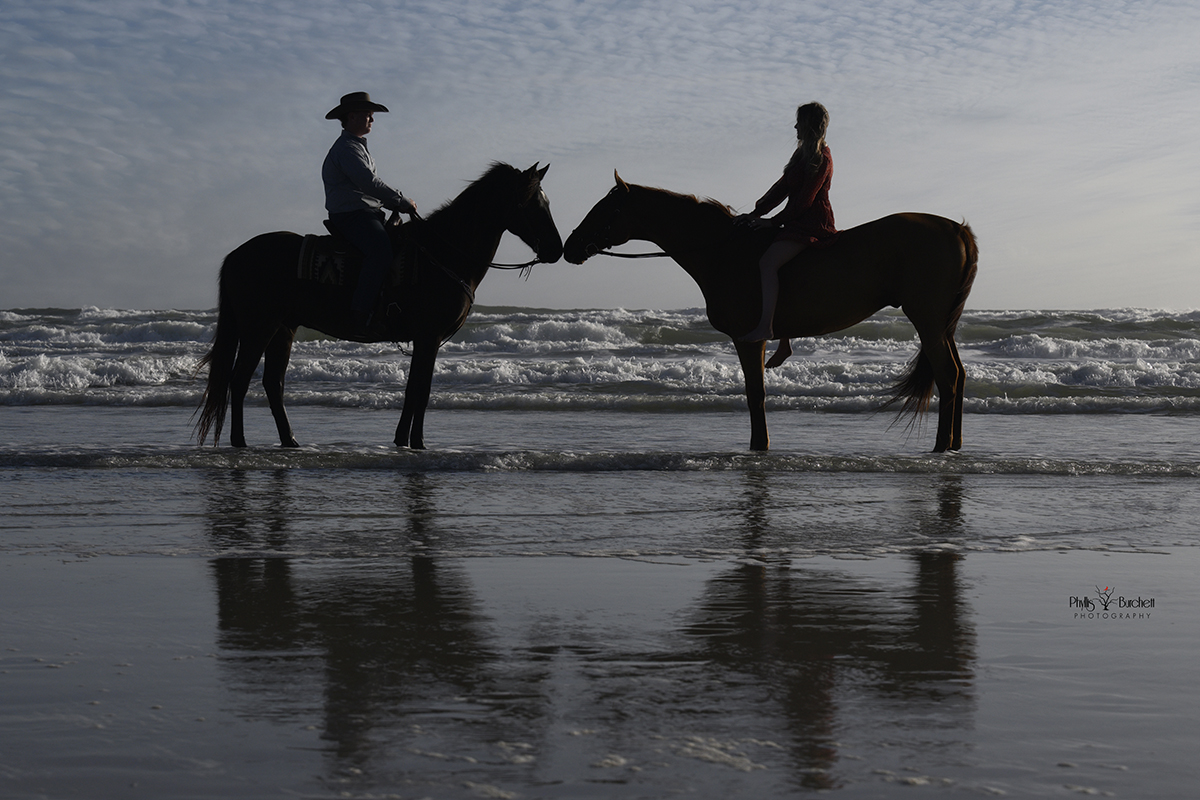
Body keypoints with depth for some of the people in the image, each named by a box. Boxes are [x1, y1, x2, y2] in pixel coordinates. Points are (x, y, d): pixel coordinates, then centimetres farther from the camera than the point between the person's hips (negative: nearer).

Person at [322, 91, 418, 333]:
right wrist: (403, 202, -14)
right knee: (381, 249, -33)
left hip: (369, 214, 11)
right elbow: (368, 182, -20)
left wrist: (398, 203, 10)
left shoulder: (359, 146, 26)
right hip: (349, 215, -11)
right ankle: (360, 313, -38)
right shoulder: (346, 147, -9)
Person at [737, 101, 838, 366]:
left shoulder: (821, 159, -13)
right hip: (799, 222, 11)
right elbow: (783, 186, 17)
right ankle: (783, 342, 14)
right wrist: (757, 212, 8)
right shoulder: (804, 153, 18)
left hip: (813, 224, -10)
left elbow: (804, 199, -18)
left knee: (768, 262, -27)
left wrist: (774, 221, -16)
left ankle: (765, 325, -34)